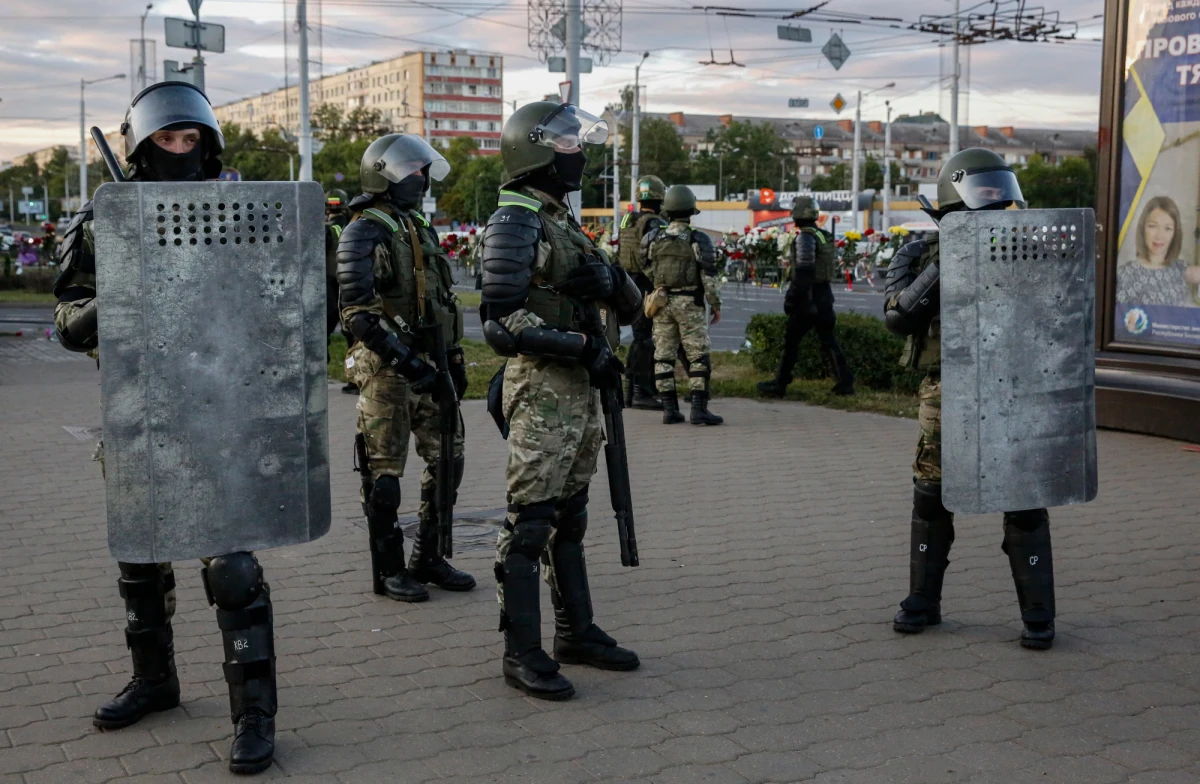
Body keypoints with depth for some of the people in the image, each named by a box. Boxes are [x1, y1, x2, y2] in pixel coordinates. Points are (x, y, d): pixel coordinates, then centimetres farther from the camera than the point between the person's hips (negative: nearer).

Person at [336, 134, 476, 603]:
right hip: (386, 371, -8)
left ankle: (428, 558, 22)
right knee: (384, 472, 0)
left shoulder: (422, 230, 16)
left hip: (427, 365, 8)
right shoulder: (363, 234, -9)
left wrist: (454, 359, 19)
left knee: (447, 460, 9)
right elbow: (358, 312, -18)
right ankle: (388, 570, 11)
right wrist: (406, 360, -22)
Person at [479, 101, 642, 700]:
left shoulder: (565, 222, 17)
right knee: (531, 521, -5)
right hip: (541, 388, -9)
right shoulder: (515, 222, -10)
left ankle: (576, 632, 26)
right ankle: (522, 653, 2)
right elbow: (500, 323, -19)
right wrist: (583, 346, -19)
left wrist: (609, 279, -7)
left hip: (582, 389, 9)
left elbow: (632, 307, 15)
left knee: (570, 517, 16)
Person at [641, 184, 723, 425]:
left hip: (661, 303, 4)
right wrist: (715, 304, 1)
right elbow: (708, 276, -8)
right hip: (690, 303, -4)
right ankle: (698, 409, -4)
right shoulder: (699, 240, -9)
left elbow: (647, 271, 10)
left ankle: (669, 409, 9)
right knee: (699, 356, 1)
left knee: (663, 355, 8)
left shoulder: (652, 238, 2)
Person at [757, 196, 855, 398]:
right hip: (825, 293, 8)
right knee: (829, 340, 11)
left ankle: (780, 384, 7)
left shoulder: (805, 237, -15)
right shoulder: (825, 236, 12)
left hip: (808, 296, -8)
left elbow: (803, 272, -22)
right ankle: (845, 383, 8)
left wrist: (792, 298, -20)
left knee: (791, 341, 1)